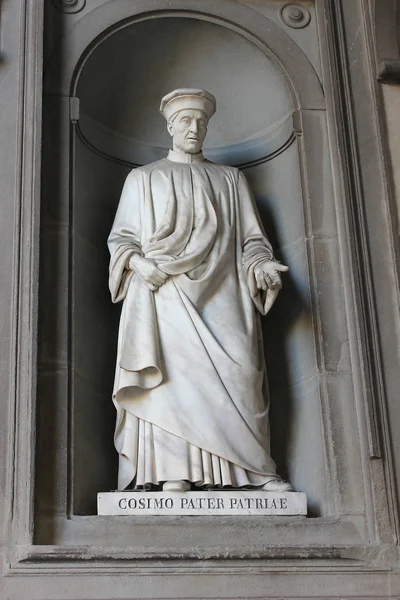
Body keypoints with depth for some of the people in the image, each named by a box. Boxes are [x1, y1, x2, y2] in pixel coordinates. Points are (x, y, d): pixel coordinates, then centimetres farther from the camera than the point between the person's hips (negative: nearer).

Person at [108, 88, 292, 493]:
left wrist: (261, 265, -5)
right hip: (166, 296, -1)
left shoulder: (230, 179, 22)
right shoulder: (143, 178, 19)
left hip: (220, 296, 1)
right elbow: (121, 238, 13)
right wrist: (138, 262, -9)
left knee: (238, 369, -16)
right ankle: (176, 474, -21)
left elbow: (250, 239, 17)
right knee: (173, 372, -18)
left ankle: (255, 472, -15)